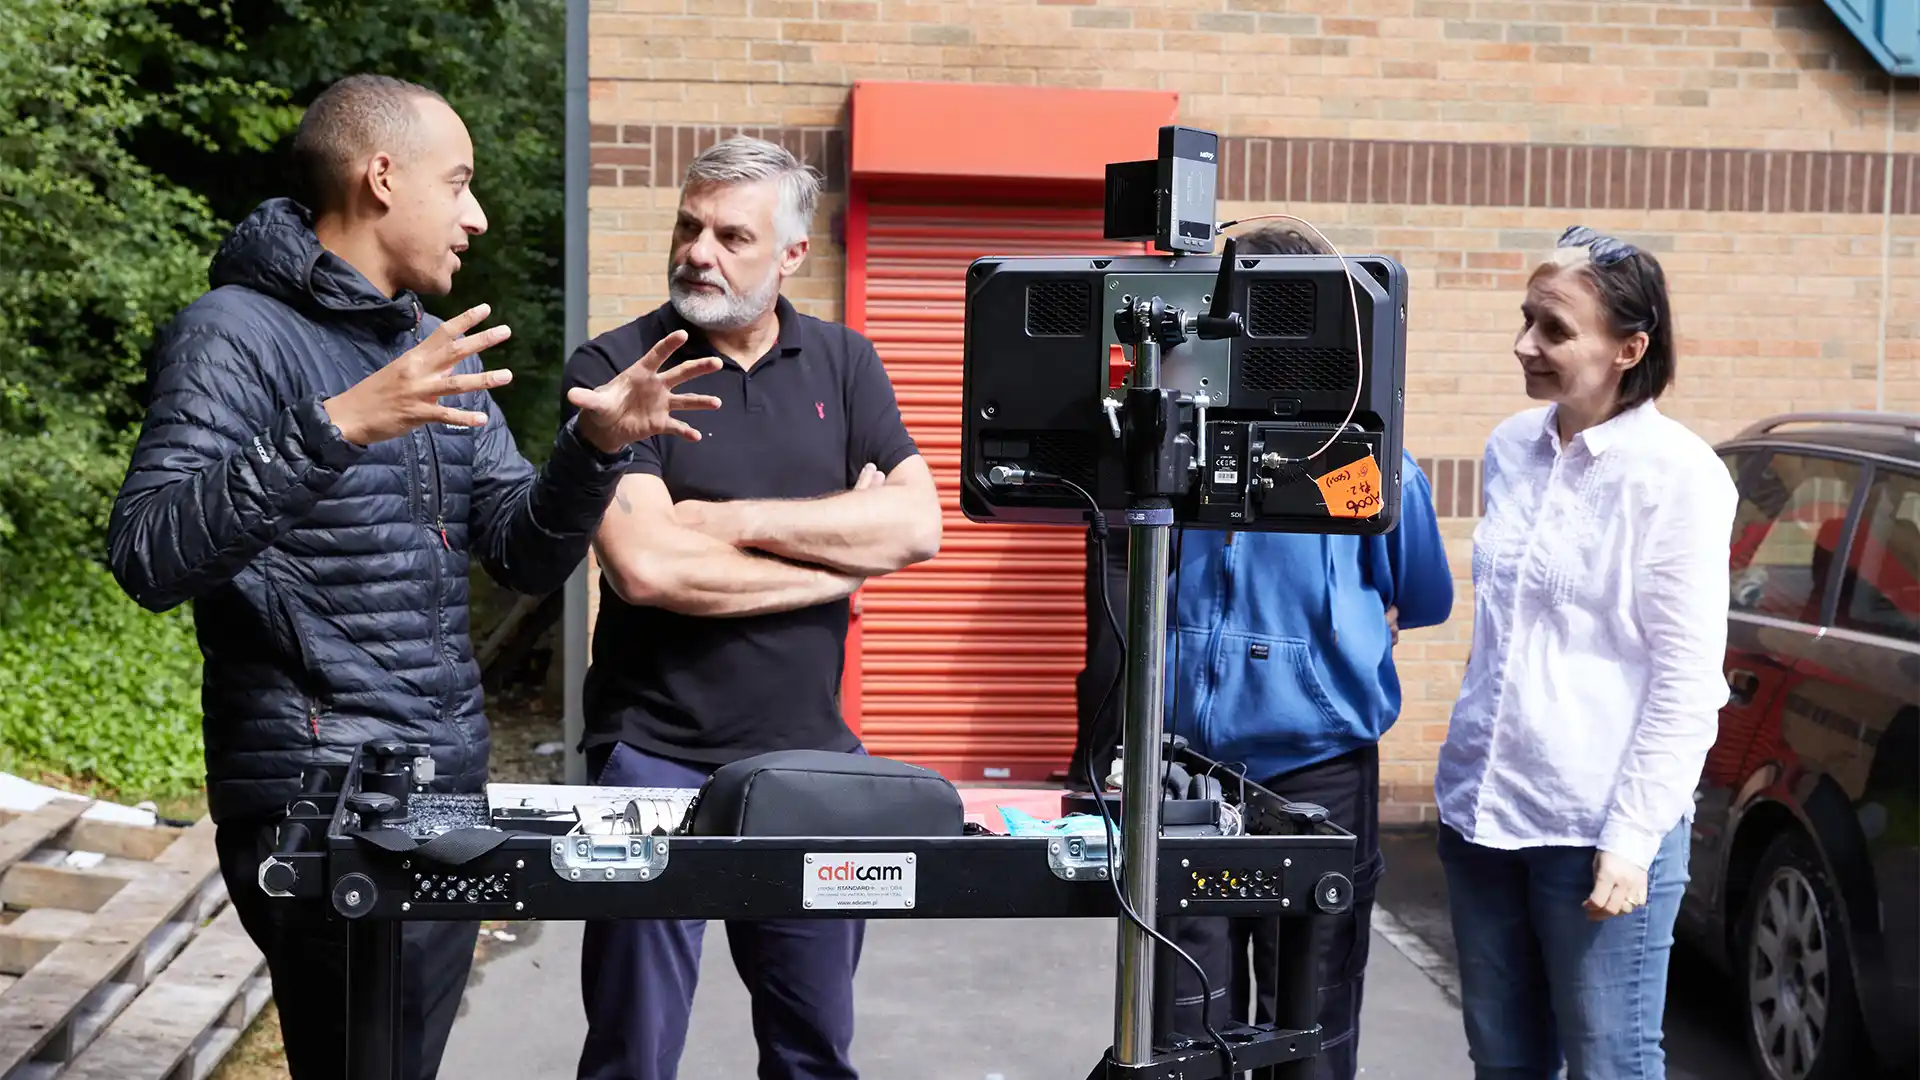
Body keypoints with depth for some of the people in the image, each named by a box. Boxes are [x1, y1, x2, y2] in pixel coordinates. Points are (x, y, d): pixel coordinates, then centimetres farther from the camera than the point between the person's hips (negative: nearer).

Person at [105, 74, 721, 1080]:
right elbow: (147, 560, -22)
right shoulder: (235, 334, -9)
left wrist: (596, 450, -6)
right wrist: (334, 429, -31)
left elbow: (525, 555, 13)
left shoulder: (437, 351, 15)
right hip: (319, 804, -7)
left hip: (448, 788, 8)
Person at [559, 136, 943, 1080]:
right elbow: (645, 567, -18)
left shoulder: (842, 364, 7)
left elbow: (917, 525, -6)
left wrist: (734, 520, -13)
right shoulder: (615, 367, -5)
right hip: (658, 759, -3)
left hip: (812, 755, 4)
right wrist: (841, 554, -9)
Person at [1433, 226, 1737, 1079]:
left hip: (1594, 827, -6)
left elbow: (1688, 680, -12)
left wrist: (1631, 836, -15)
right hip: (1483, 811, 6)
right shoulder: (1511, 448, 8)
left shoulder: (1676, 472, -11)